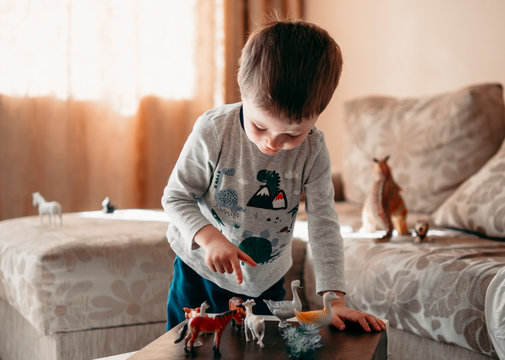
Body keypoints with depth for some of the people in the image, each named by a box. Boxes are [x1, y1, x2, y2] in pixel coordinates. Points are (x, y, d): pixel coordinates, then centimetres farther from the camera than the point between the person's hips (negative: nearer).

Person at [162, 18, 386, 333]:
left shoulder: (313, 150, -18)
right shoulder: (213, 131, -23)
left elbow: (323, 224, -16)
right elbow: (176, 196, -14)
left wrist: (334, 298, -23)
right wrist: (209, 236, -33)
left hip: (266, 283, 1)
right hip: (200, 269, -1)